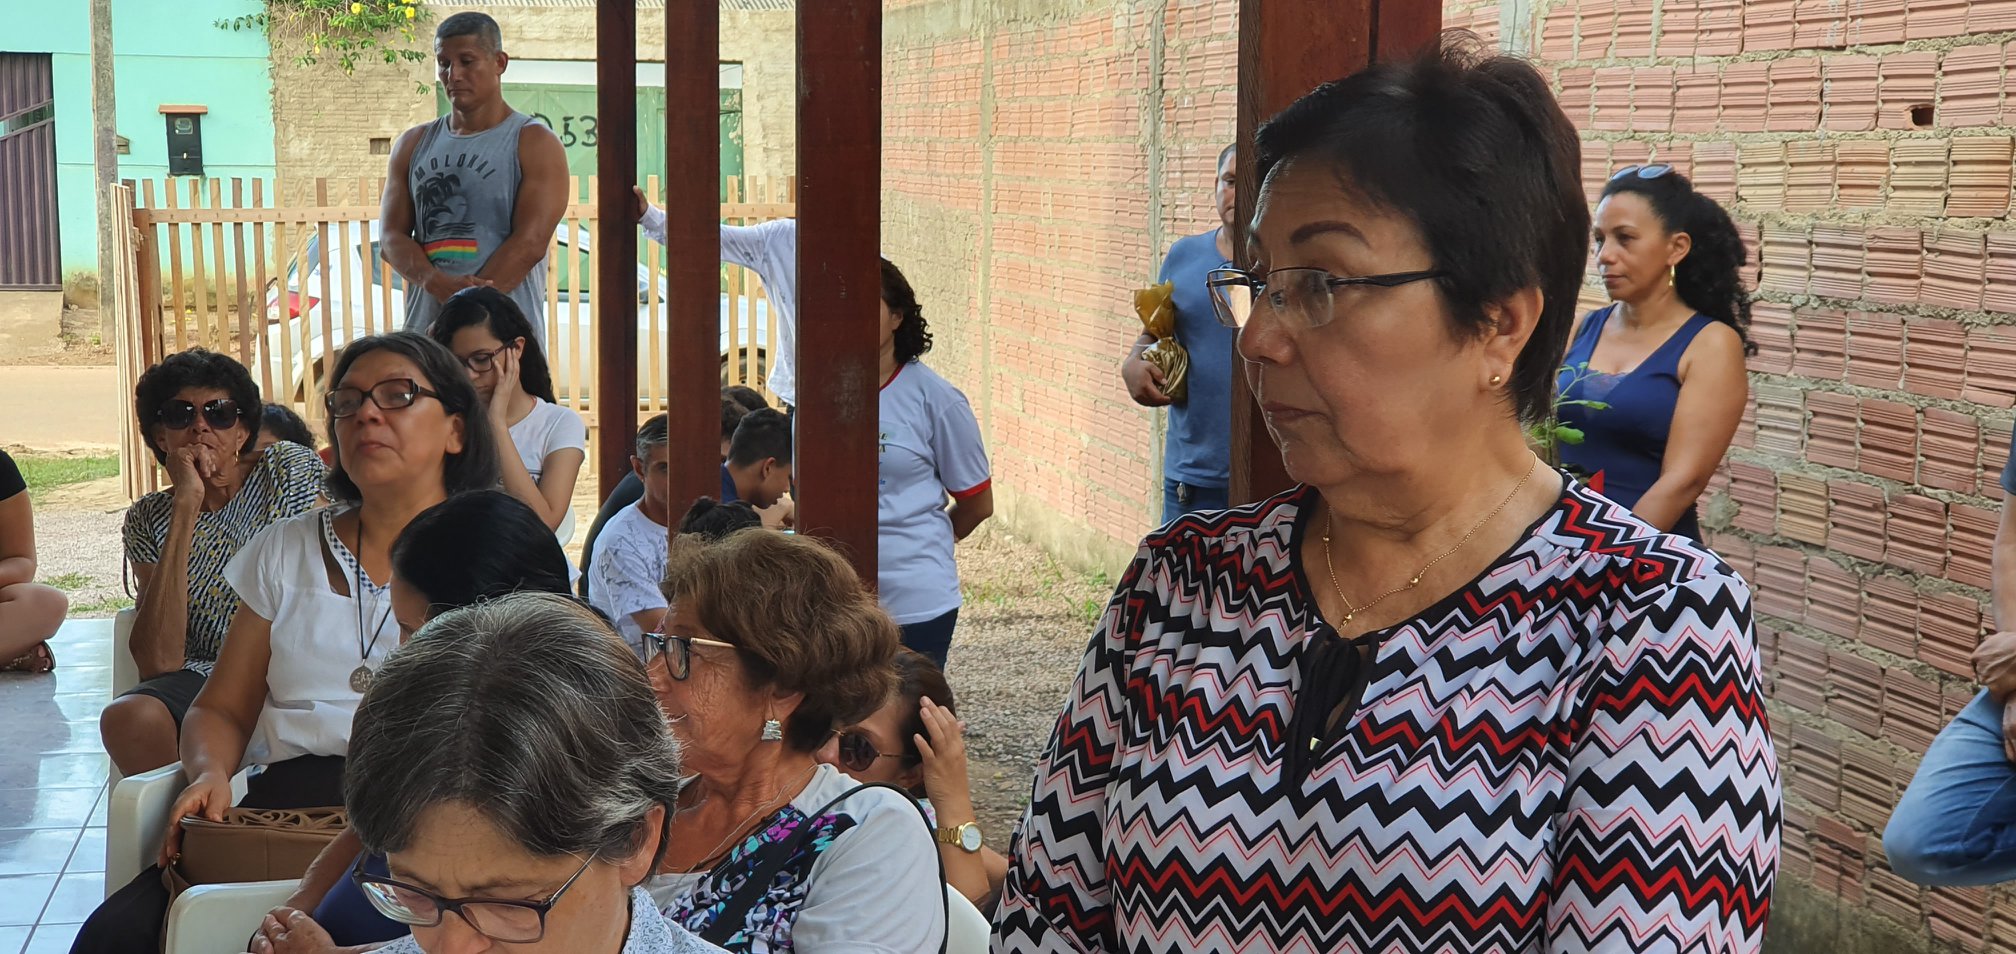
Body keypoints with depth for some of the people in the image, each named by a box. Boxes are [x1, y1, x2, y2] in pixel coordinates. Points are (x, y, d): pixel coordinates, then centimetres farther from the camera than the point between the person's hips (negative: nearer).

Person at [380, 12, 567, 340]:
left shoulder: (535, 144, 2)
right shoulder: (412, 146, 16)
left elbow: (530, 242, -9)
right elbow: (391, 237, 8)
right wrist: (437, 283, -13)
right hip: (423, 333, 4)